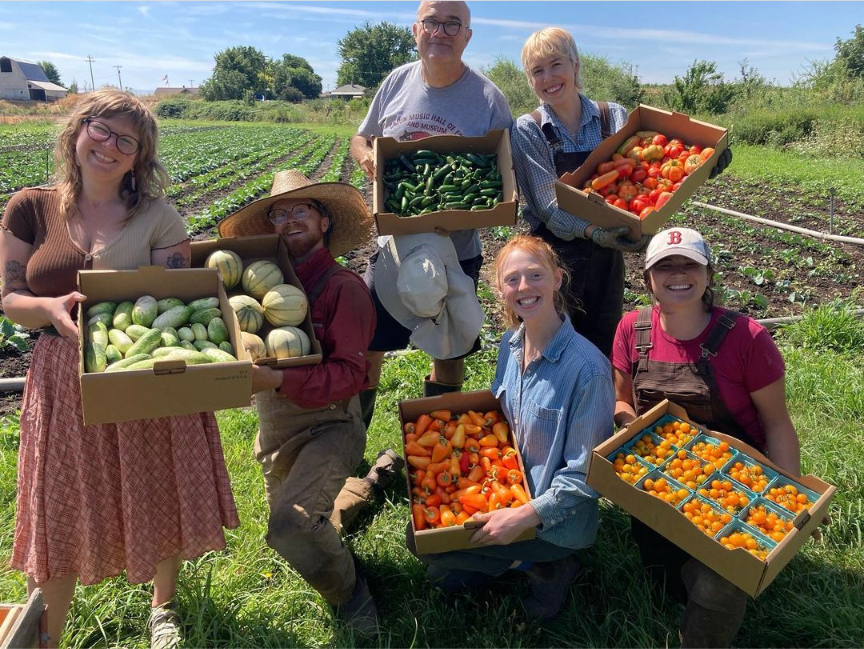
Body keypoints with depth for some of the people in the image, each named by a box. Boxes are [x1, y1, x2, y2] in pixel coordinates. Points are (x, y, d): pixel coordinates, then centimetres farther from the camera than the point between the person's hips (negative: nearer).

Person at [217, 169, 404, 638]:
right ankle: (375, 477, 47)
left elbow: (348, 374, -24)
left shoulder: (343, 286, -16)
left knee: (291, 525, -31)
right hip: (275, 431, 7)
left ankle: (348, 588, 1)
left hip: (327, 425, -7)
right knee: (306, 536, 25)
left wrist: (276, 380, -35)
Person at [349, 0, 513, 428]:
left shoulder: (488, 98, -9)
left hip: (455, 252, -2)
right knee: (364, 347, 7)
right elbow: (361, 139, 13)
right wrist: (366, 157, -11)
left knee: (448, 355, 12)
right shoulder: (397, 81, 1)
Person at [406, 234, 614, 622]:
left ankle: (546, 566, 6)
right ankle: (534, 560, 13)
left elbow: (585, 474, -20)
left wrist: (525, 516, -25)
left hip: (557, 517, -7)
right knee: (422, 530, 4)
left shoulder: (586, 368, -26)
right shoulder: (510, 345, -3)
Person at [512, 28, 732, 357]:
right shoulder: (527, 130, -5)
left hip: (607, 256, 2)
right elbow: (549, 205, -14)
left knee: (605, 350, 12)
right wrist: (592, 231, -30)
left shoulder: (614, 117, 2)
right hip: (554, 256, -2)